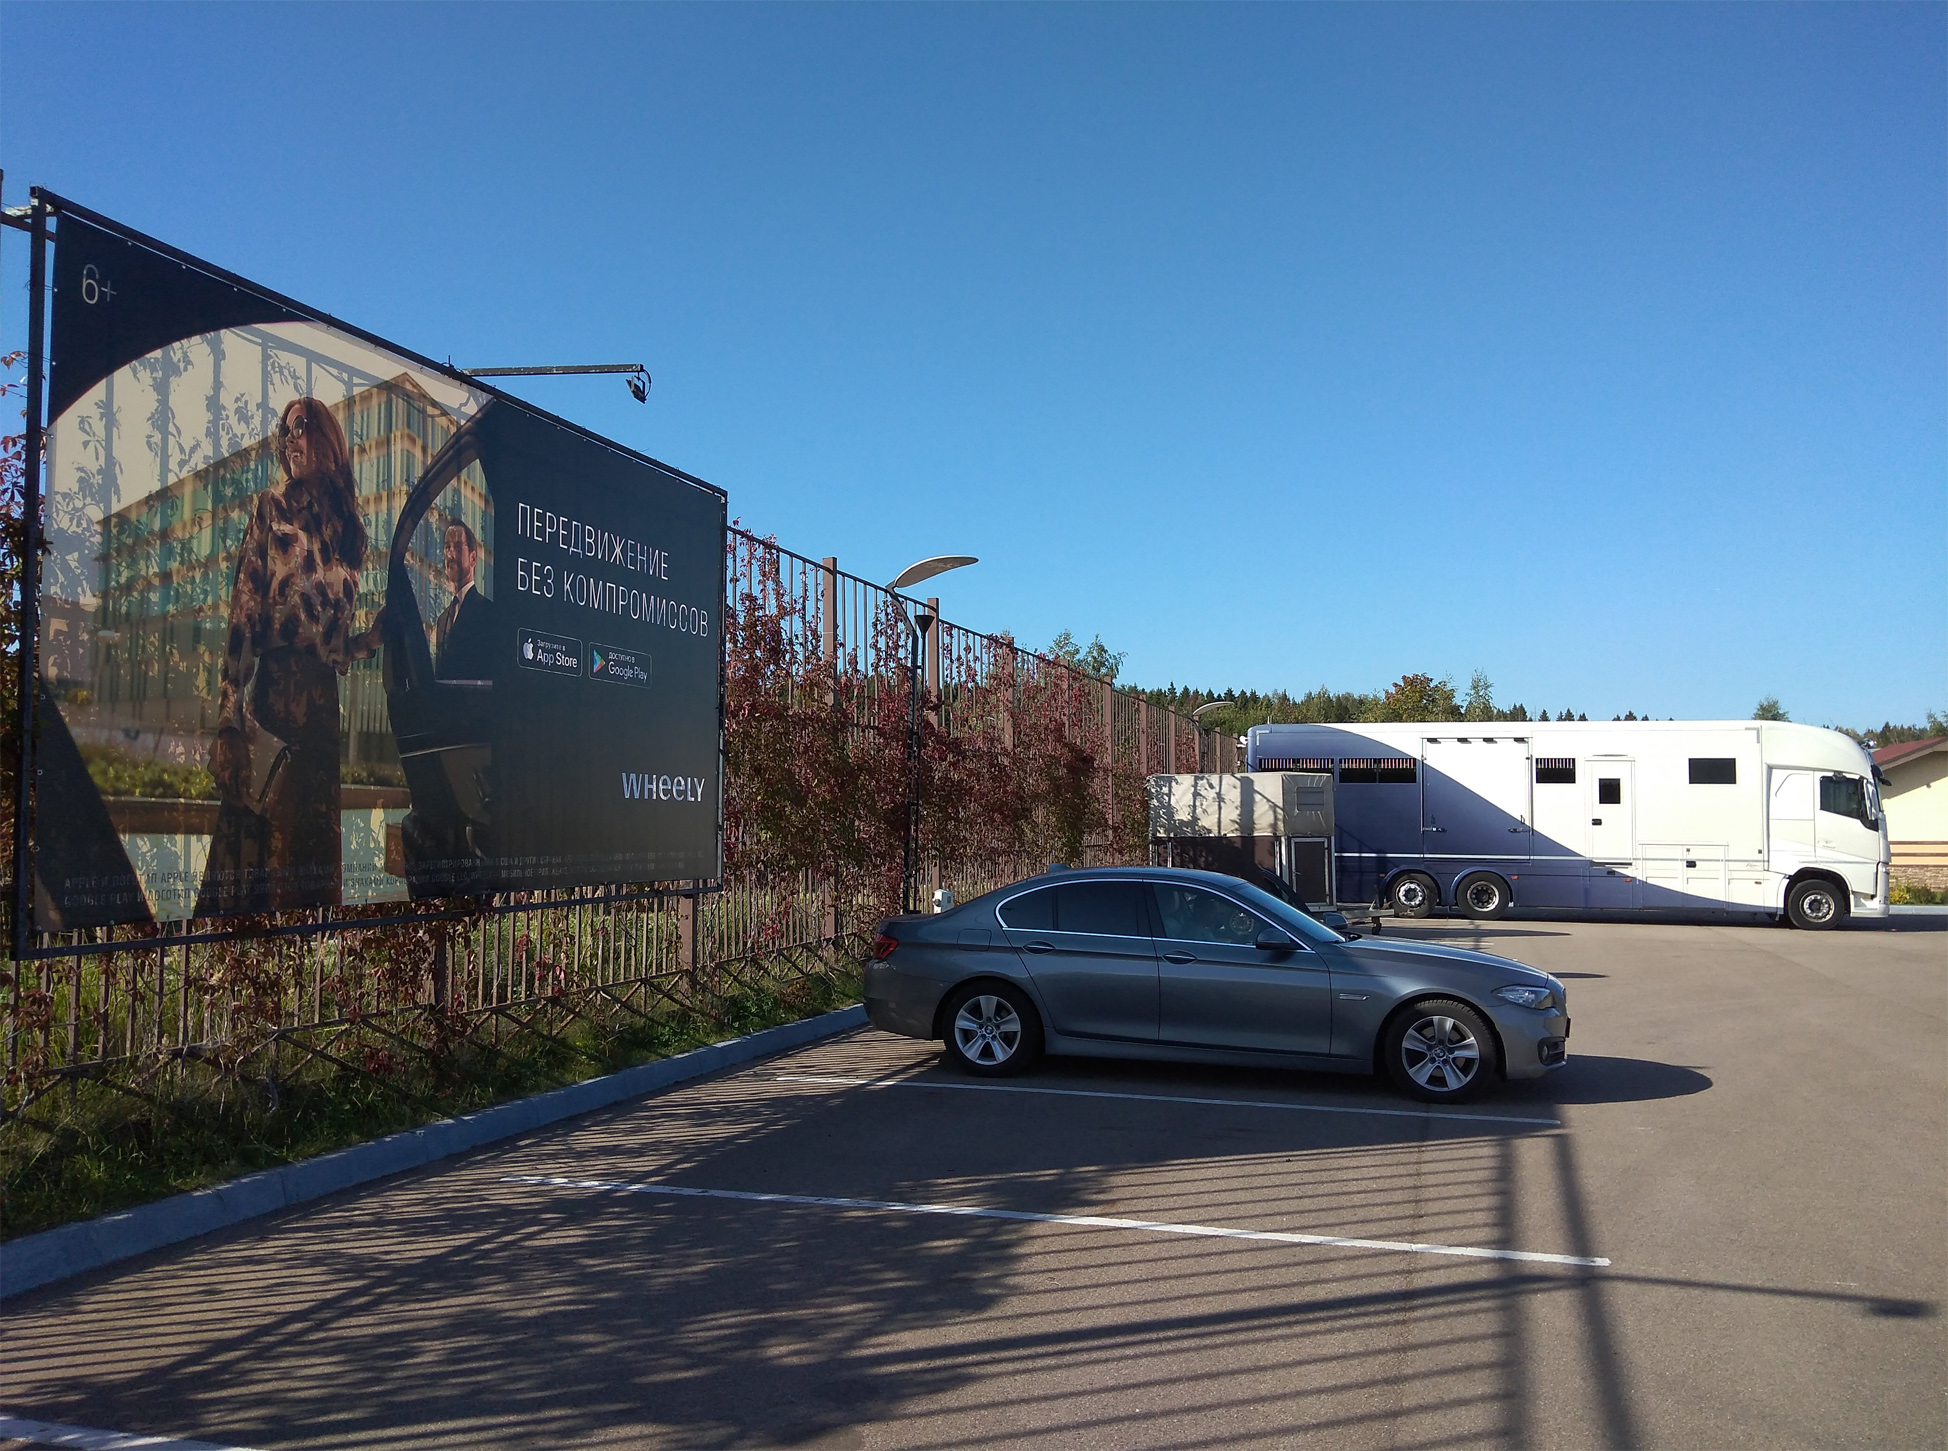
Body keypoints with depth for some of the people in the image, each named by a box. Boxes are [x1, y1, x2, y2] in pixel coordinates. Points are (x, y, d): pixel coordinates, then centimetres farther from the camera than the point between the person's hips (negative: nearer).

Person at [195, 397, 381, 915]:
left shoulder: (345, 523, 17)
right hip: (271, 687, -4)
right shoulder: (269, 509, 5)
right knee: (260, 825, -7)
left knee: (314, 826, 4)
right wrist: (229, 712, -13)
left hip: (323, 695, 5)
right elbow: (244, 608, -6)